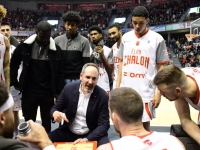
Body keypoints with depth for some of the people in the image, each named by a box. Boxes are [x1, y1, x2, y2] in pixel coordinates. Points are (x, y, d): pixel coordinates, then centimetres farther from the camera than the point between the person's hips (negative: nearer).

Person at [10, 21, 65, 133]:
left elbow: (59, 72, -1)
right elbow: (14, 63, 9)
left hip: (48, 92, 0)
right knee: (29, 121, 11)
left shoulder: (56, 49, -6)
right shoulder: (25, 45, -5)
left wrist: (59, 92, -3)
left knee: (47, 121, 13)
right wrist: (14, 81, 6)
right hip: (29, 91, 0)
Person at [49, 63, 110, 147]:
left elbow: (104, 125, -12)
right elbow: (55, 108, 4)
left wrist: (87, 139, -27)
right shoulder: (69, 89, -6)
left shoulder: (103, 96, -13)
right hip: (68, 132, 2)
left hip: (92, 134, -1)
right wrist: (55, 113, -22)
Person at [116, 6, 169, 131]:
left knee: (145, 125, 5)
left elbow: (160, 67, -1)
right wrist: (117, 87, 8)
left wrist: (159, 92, -7)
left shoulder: (157, 39, -3)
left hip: (146, 92, -3)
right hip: (125, 91, 4)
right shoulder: (126, 37, 8)